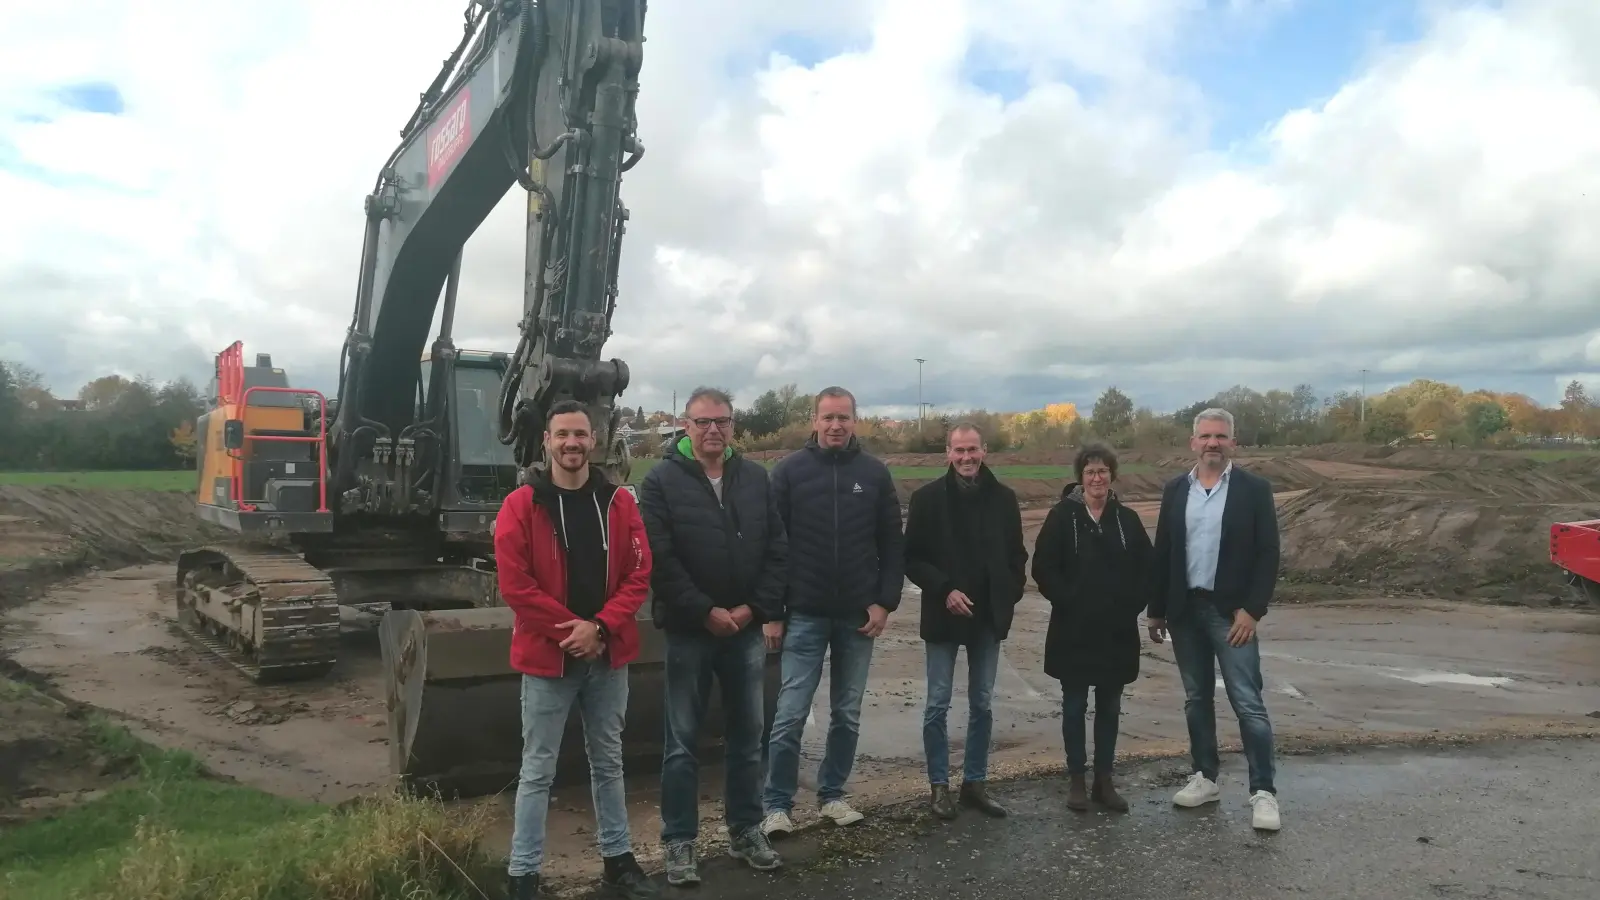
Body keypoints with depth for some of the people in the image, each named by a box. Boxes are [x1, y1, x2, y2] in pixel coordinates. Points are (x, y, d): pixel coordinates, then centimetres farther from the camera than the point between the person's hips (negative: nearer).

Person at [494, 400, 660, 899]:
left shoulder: (620, 503, 3)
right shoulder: (521, 506, -7)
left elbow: (638, 575, -1)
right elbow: (515, 585, -12)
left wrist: (600, 627, -14)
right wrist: (570, 629, -15)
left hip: (608, 655, 3)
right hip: (547, 655, -3)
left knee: (608, 762, 17)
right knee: (538, 771, 5)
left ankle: (618, 859, 31)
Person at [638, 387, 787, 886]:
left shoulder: (756, 478, 7)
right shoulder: (662, 481, -5)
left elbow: (777, 549, 4)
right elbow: (659, 560, -13)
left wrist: (760, 609, -6)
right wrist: (706, 611, -16)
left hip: (748, 627, 4)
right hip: (689, 630, -3)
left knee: (748, 735, 13)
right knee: (682, 741, 5)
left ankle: (746, 830, 27)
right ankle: (679, 842, 16)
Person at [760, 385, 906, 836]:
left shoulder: (875, 473, 4)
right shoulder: (789, 470, -2)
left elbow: (892, 544, 5)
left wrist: (885, 601, -3)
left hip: (858, 615, 3)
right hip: (804, 614, -2)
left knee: (847, 714, 12)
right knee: (790, 715, -1)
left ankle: (832, 794, 27)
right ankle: (777, 804, 12)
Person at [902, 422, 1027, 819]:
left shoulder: (1003, 497, 3)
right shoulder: (928, 497, -6)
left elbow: (1017, 554, 10)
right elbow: (912, 558, -6)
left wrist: (1011, 595, -3)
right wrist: (944, 590, -16)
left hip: (989, 617, 3)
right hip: (944, 616, -3)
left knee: (982, 705, 10)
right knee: (937, 705, 3)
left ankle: (975, 783, 22)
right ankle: (939, 786, 16)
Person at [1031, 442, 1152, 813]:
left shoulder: (1127, 519, 3)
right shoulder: (1062, 516, -5)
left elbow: (1145, 569, 6)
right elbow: (1044, 568, -7)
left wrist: (1131, 605, -4)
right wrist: (1068, 601, -13)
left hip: (1117, 630, 3)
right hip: (1073, 630, -2)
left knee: (1109, 708, 11)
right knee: (1074, 706, 7)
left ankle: (1104, 780, 22)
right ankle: (1076, 780, 19)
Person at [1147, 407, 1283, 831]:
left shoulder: (1254, 489, -3)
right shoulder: (1175, 489, 7)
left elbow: (1268, 554, -6)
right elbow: (1162, 552, 9)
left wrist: (1252, 609, -13)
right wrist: (1156, 609, 7)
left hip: (1232, 611, -4)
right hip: (1185, 610, 4)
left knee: (1248, 704, -5)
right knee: (1196, 699, 12)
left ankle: (1263, 791, 3)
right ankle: (1205, 778, 24)